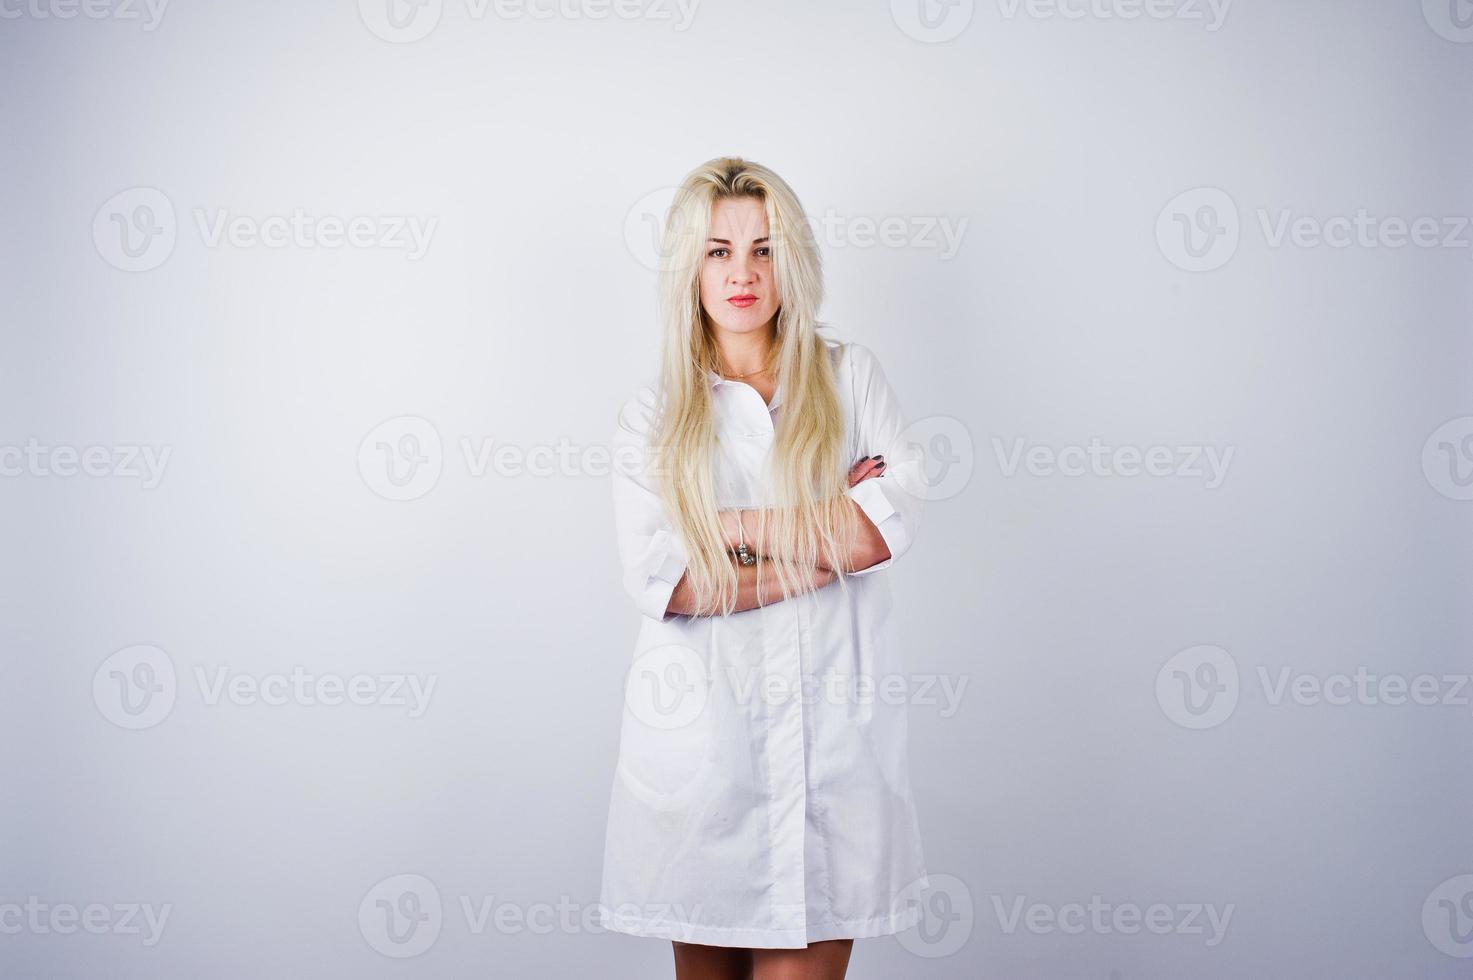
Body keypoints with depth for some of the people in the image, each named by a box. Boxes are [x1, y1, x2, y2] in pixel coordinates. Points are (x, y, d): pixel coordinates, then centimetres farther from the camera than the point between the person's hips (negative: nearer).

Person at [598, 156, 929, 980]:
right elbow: (659, 580, -7)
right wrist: (827, 543, -9)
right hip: (699, 733, 0)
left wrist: (735, 526, -5)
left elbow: (894, 519, -6)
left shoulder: (852, 377, 10)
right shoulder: (653, 417, 8)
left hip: (829, 726, 0)